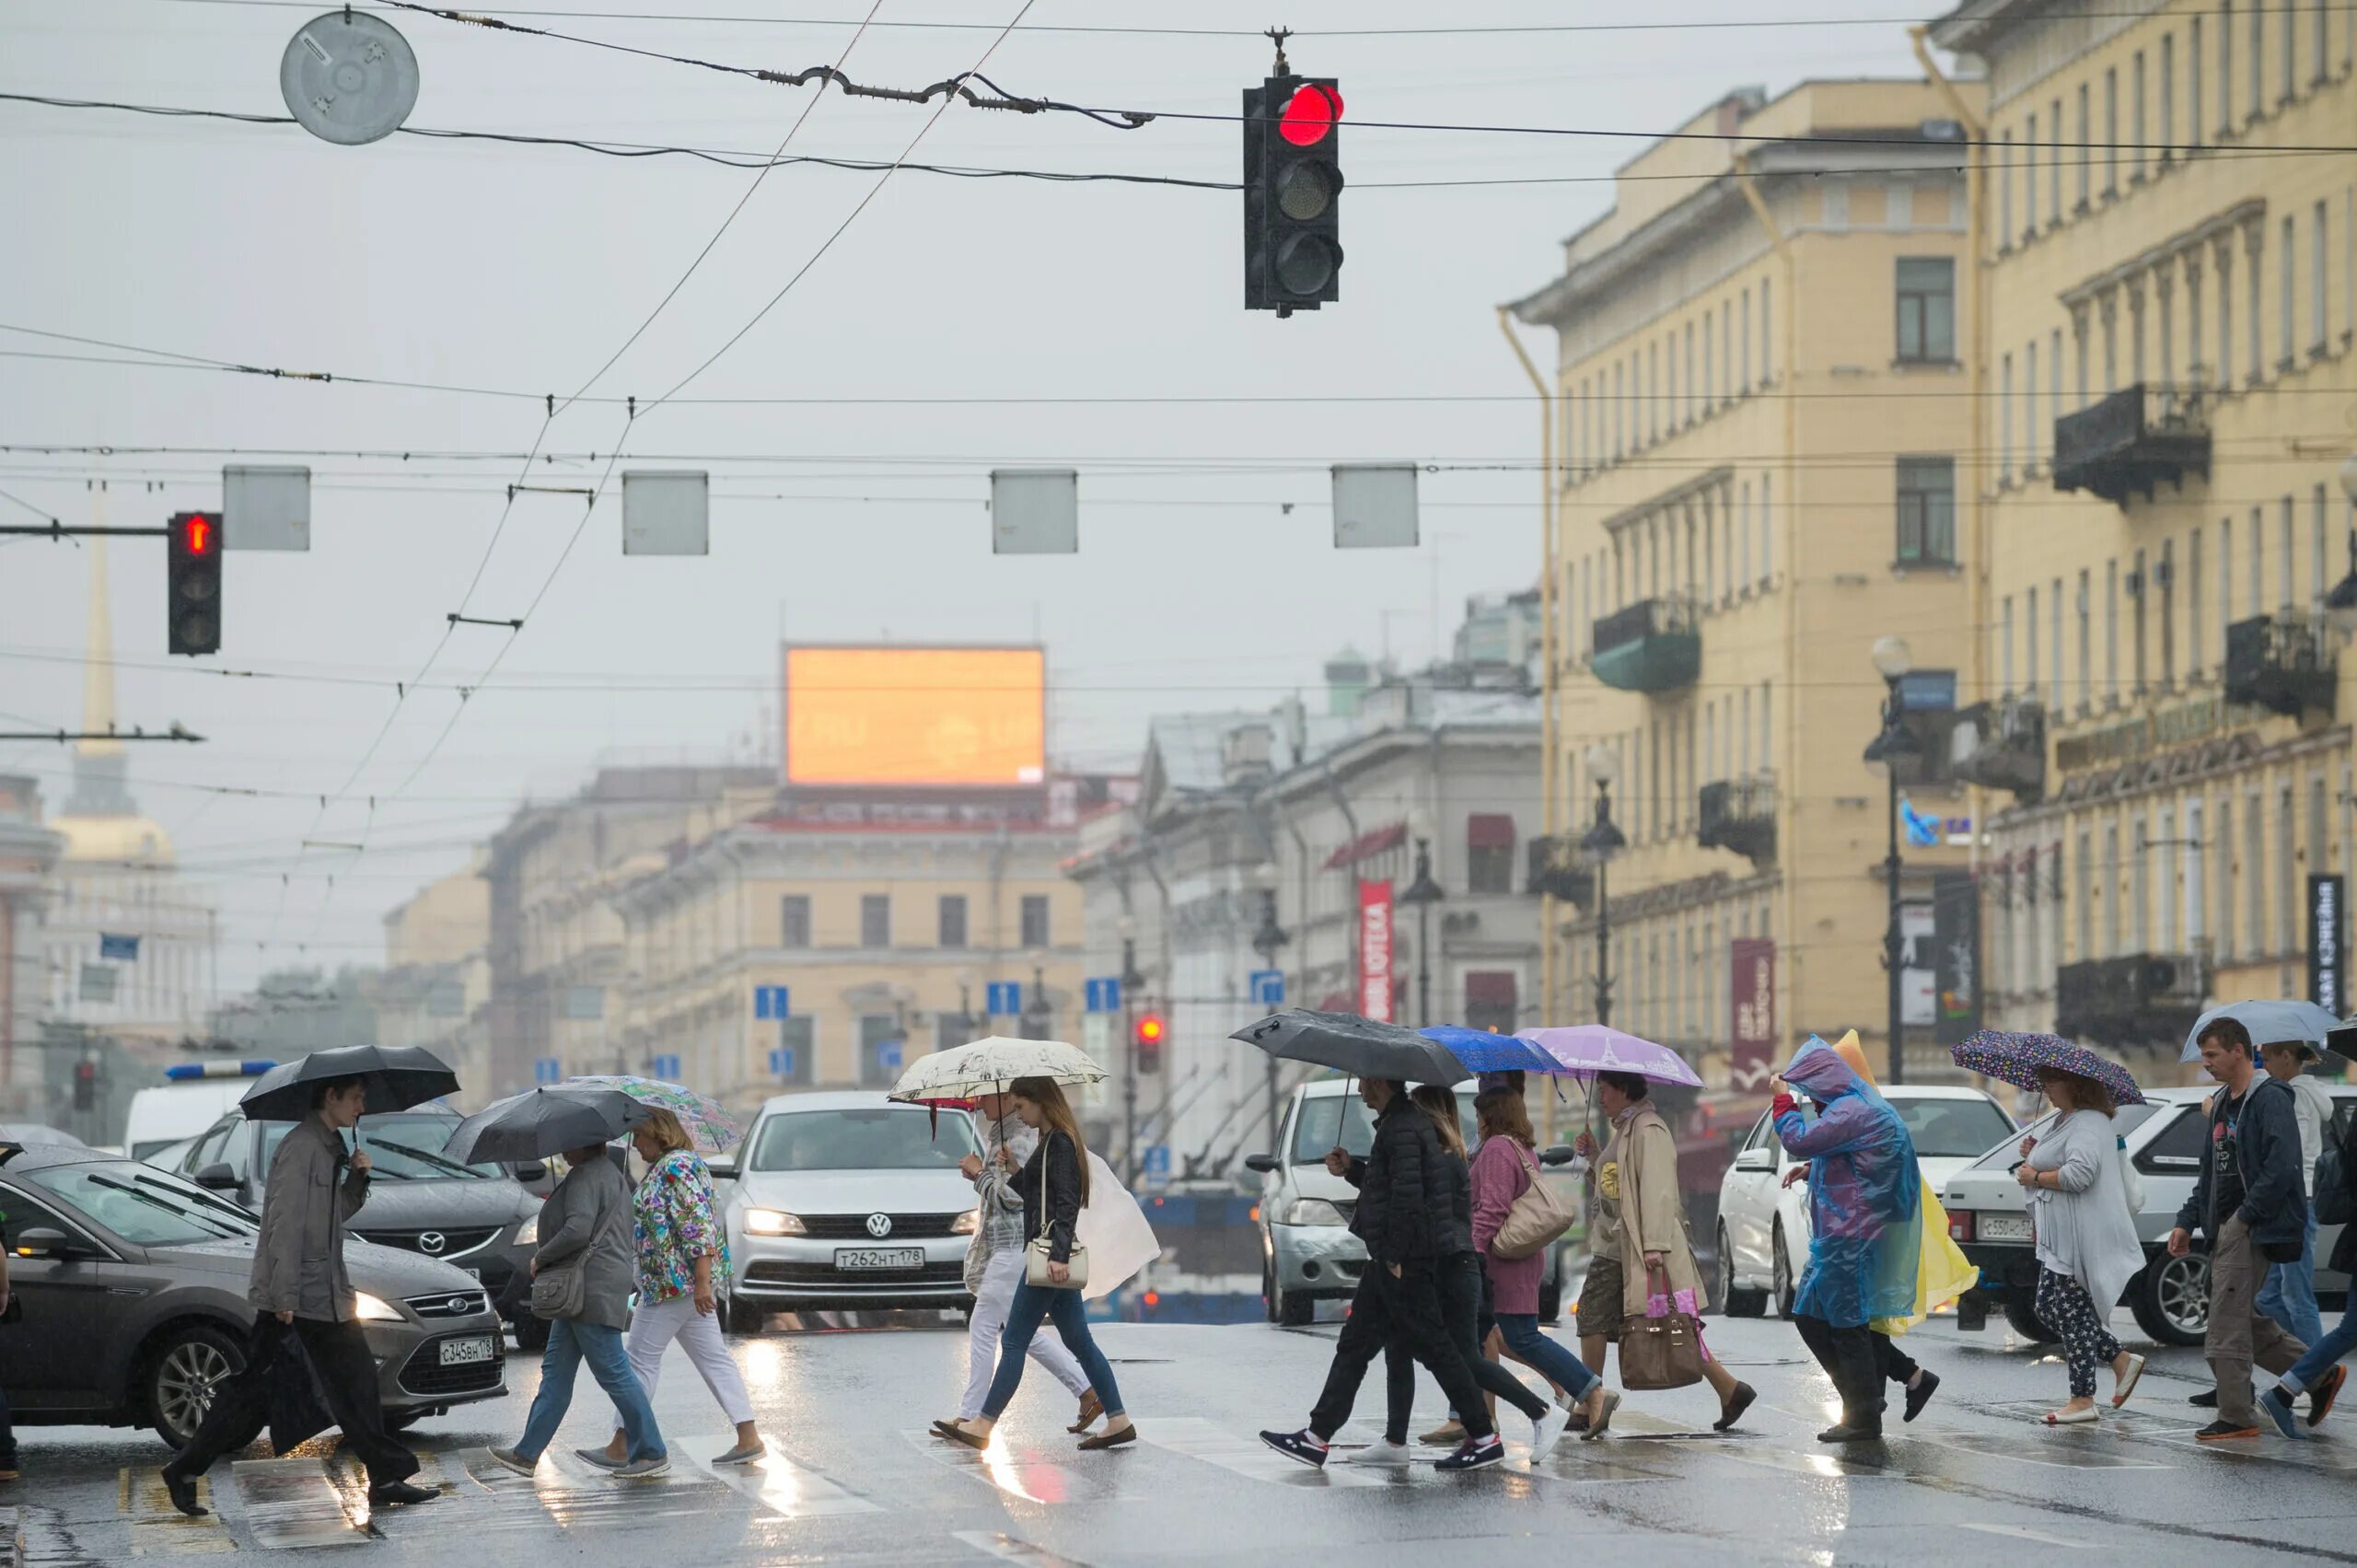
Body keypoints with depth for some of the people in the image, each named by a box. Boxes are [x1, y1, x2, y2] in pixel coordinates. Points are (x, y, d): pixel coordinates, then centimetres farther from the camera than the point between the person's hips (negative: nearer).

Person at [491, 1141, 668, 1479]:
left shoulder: (586, 1178, -14)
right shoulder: (610, 1174, 19)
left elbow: (577, 1230, -25)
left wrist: (541, 1258, -11)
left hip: (592, 1288, -11)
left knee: (613, 1372, -7)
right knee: (556, 1371, 11)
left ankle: (652, 1453, -2)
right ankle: (527, 1454, 13)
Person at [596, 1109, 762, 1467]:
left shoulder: (675, 1167, -15)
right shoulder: (670, 1165, 17)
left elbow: (698, 1226, -23)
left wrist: (702, 1282, -26)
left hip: (673, 1283, -11)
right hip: (690, 1284, 11)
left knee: (642, 1360, -3)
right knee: (714, 1359, 7)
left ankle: (620, 1447, 1)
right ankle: (749, 1438, 3)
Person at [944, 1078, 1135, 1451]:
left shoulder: (1059, 1143, -13)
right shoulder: (1052, 1142, 17)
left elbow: (1066, 1203, -20)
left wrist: (1058, 1254, -27)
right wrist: (1015, 1171, 9)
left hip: (1049, 1254, -10)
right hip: (1057, 1256, 10)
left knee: (1014, 1341, -7)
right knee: (1078, 1341, 11)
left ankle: (984, 1426, -5)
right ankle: (1118, 1422, 11)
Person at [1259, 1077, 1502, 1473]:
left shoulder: (1402, 1130, -17)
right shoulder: (1400, 1124, 16)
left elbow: (1408, 1195, -24)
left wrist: (1394, 1257, -21)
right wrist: (1352, 1169, 14)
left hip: (1405, 1265, -11)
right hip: (1389, 1261, 11)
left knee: (1434, 1348, -5)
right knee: (1354, 1346, 10)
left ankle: (1484, 1439, 0)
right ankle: (1317, 1437, 12)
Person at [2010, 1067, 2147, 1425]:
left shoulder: (2087, 1125, -16)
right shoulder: (2065, 1120, 18)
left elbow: (2078, 1174, -30)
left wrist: (2035, 1177, -16)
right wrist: (2035, 1156, 12)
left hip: (2083, 1238, -11)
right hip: (2060, 1239, 11)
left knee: (2071, 1313, -5)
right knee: (2048, 1309, 13)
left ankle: (2082, 1399, 1)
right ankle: (2121, 1360, 19)